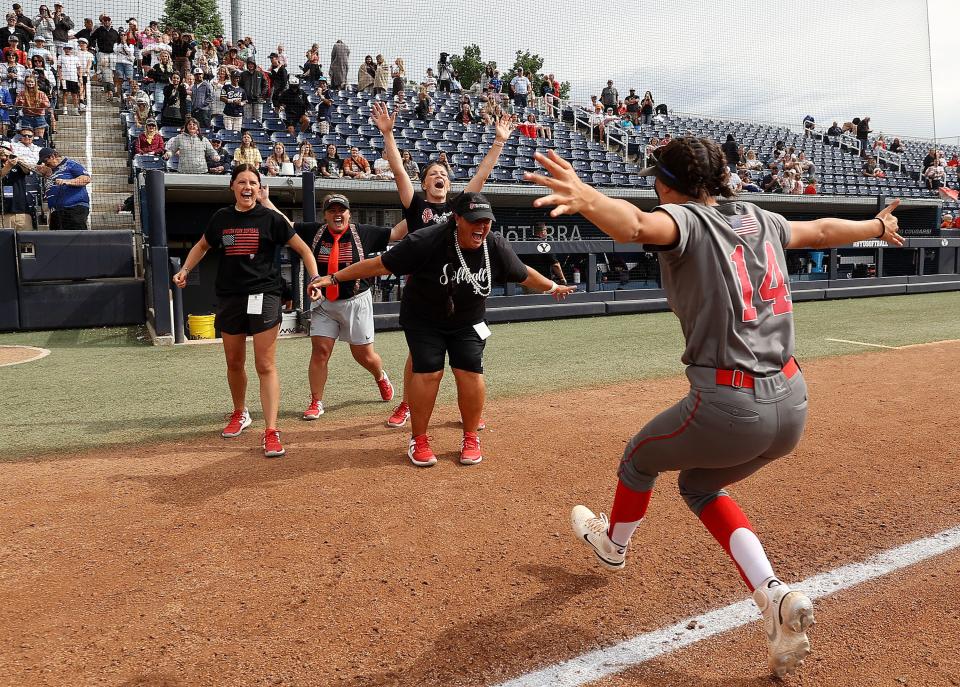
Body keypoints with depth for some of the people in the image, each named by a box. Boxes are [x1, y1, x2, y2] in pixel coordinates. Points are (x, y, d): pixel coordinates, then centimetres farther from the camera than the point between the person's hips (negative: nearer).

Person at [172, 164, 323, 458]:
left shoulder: (270, 218, -3)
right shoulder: (221, 218, 7)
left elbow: (303, 249, 1)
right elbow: (202, 246, 23)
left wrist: (314, 279, -14)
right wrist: (185, 270, 7)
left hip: (263, 296, -4)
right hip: (229, 298, 4)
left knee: (265, 366, -9)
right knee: (234, 363, 15)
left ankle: (271, 431, -10)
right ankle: (240, 414, 37)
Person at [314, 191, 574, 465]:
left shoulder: (496, 246, -16)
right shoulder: (427, 241, -29)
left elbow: (523, 274, 4)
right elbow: (381, 264, -24)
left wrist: (552, 287, 17)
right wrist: (335, 278, -24)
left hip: (468, 324, 3)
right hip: (423, 320, -3)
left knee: (470, 373, -8)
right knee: (428, 372, -12)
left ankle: (470, 438, 12)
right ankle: (418, 440, 6)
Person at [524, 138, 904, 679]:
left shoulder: (685, 219, -6)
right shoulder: (760, 220, 14)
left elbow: (637, 225, -31)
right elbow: (823, 231, 31)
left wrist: (585, 198, -49)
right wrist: (877, 227, 50)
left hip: (727, 408, -7)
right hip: (793, 407, 7)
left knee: (641, 457, 23)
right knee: (699, 484, 28)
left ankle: (614, 544, 49)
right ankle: (775, 595, 11)